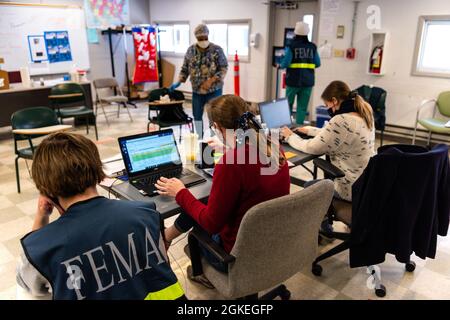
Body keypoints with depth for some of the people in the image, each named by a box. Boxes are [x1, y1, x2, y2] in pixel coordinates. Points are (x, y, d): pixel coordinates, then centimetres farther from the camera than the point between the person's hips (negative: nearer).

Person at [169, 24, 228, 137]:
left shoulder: (217, 50, -8)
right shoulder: (190, 50, 3)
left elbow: (224, 68, -10)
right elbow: (185, 69, 9)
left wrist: (211, 81, -21)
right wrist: (178, 82, -6)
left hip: (214, 89, -4)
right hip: (196, 90, 4)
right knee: (197, 115, 11)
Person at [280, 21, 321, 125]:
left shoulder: (291, 46, -7)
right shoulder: (312, 47, 2)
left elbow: (285, 63, -12)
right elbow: (317, 64, 6)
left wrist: (280, 65, 9)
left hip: (293, 80, -2)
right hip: (307, 81, 2)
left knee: (288, 105, 13)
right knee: (302, 107, 6)